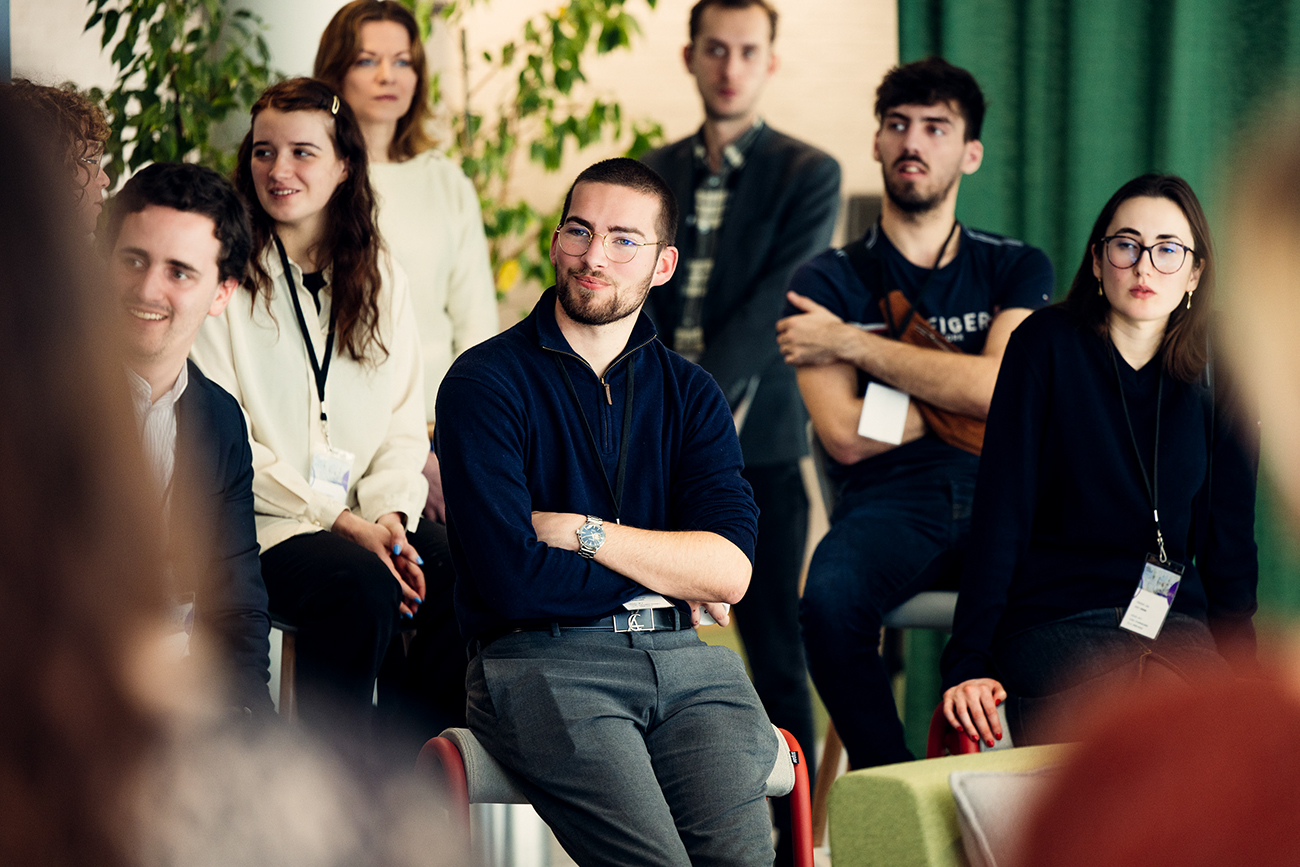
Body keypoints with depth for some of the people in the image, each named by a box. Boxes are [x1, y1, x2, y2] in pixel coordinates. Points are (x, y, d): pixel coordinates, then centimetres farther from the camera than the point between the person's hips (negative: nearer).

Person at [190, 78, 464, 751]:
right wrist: (339, 520, -14)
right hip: (260, 519, -4)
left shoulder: (380, 279, 16)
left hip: (368, 513, 5)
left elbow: (404, 425, 13)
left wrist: (389, 514, -8)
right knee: (361, 585, -34)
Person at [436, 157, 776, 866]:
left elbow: (731, 569, 2)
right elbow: (513, 581, -10)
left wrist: (579, 532, -6)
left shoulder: (689, 394, 16)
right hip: (541, 661, -4)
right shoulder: (484, 383, 1)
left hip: (683, 659, 4)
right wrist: (667, 575, 2)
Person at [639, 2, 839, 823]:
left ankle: (790, 831, 3)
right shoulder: (654, 172, 14)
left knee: (775, 647, -2)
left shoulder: (808, 175, 1)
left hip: (757, 441, -4)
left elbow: (773, 306, -8)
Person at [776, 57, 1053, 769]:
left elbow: (998, 387, -5)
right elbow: (846, 436, -2)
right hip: (889, 505, -1)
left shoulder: (1016, 270, 16)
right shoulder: (830, 281, 12)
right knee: (830, 598, -36)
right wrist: (960, 393, 3)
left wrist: (853, 344, -1)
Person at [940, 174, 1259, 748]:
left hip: (1176, 623, 4)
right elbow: (1000, 510, -4)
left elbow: (1229, 548, 16)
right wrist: (969, 662, -11)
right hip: (1053, 625, -4)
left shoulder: (1214, 385, 10)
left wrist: (1242, 673, 4)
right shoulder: (1049, 345, 0)